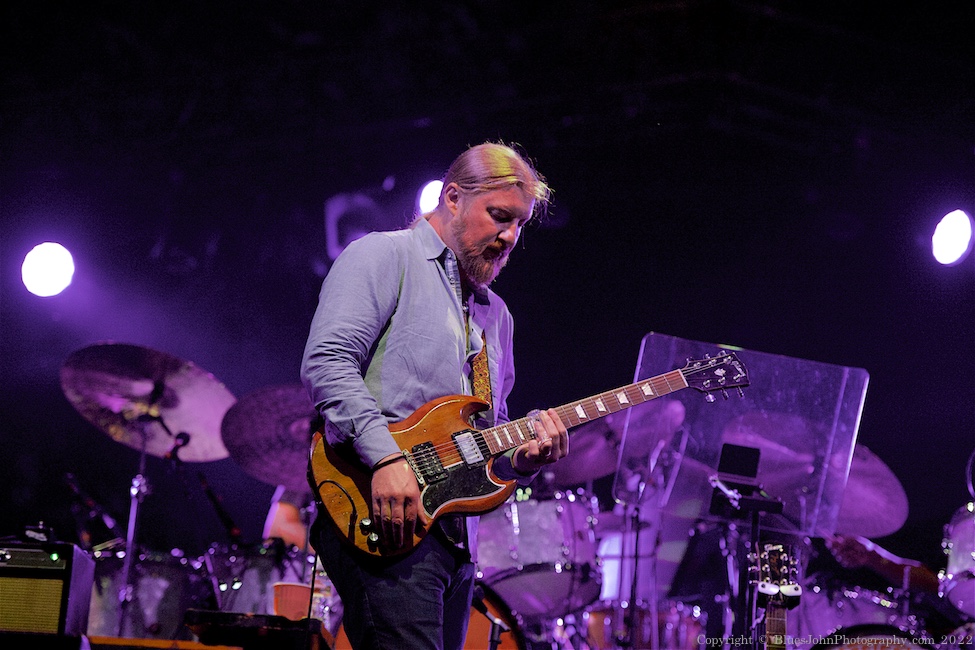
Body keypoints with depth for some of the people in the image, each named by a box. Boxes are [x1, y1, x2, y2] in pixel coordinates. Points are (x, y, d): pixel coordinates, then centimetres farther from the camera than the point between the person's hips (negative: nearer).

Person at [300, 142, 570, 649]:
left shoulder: (495, 313, 27)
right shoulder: (384, 257, 1)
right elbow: (326, 362, -14)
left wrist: (519, 458, 4)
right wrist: (387, 458, -24)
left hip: (455, 537, 9)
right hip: (380, 524, -9)